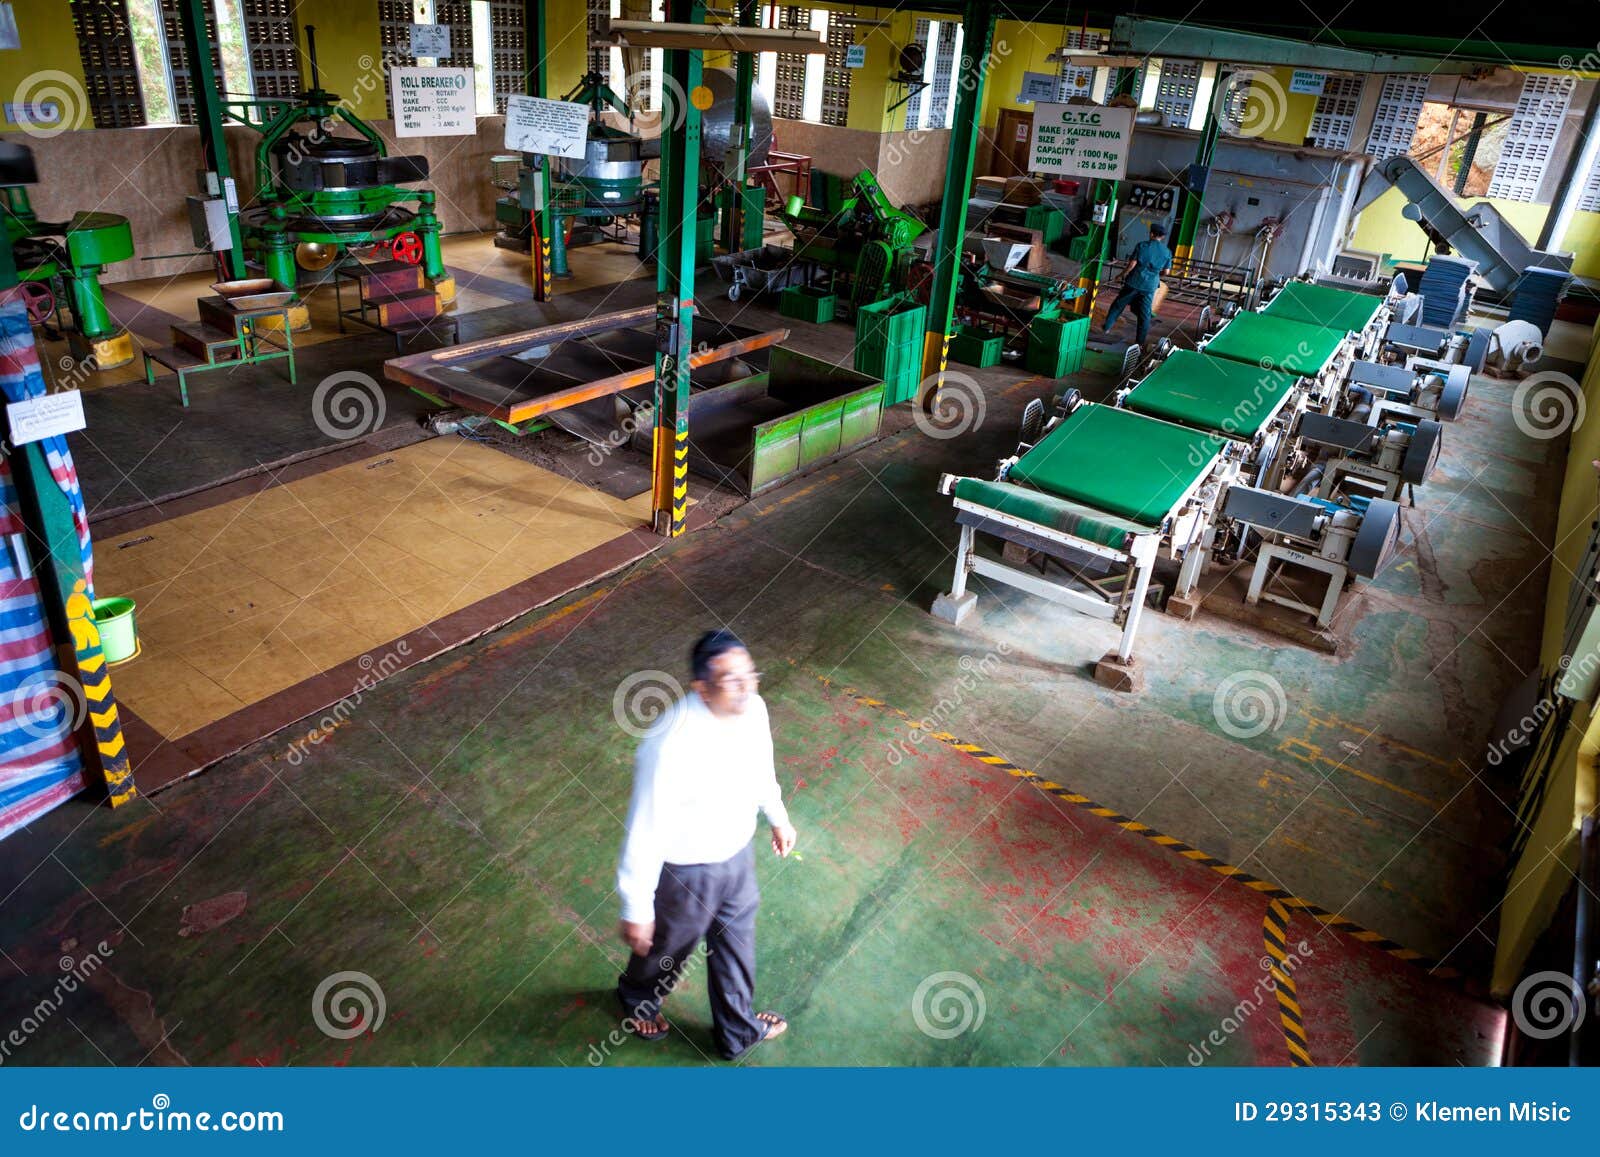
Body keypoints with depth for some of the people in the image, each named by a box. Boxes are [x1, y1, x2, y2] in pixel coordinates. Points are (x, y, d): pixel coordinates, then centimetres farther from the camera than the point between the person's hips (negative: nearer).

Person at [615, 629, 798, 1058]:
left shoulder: (753, 709, -17)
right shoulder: (670, 746, -39)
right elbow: (644, 832, -27)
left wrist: (777, 815, 20)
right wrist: (636, 910, -18)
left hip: (737, 853, 6)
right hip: (686, 872, -5)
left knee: (735, 942, 27)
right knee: (667, 948, 25)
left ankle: (736, 1028, 54)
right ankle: (637, 999, 60)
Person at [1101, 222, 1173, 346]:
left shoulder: (1142, 246, -7)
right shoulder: (1167, 252, 1)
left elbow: (1132, 263, -9)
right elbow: (1166, 271, 4)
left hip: (1135, 281, -2)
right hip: (1150, 286, 2)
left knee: (1118, 304, 15)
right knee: (1145, 313, 8)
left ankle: (1106, 327, 19)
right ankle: (1140, 341, 11)